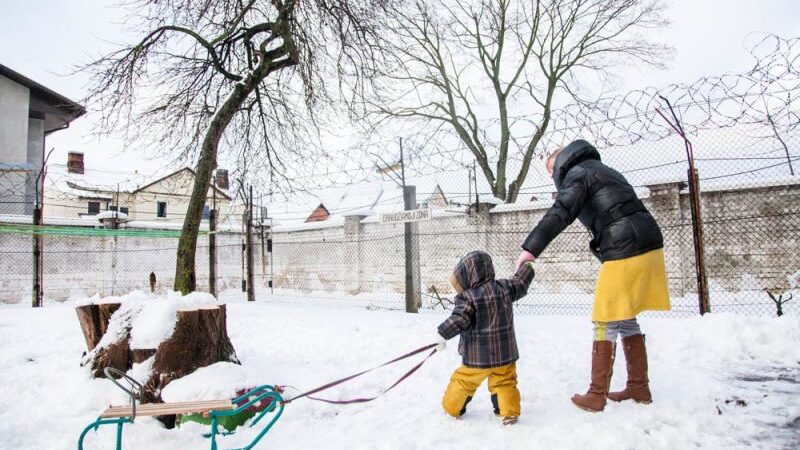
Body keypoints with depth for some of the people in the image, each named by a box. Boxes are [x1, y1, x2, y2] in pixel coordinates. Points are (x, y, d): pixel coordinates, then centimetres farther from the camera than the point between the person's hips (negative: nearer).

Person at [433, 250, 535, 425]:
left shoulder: (467, 297, -16)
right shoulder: (504, 288, -1)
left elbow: (459, 319, -25)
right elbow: (521, 282, 14)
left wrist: (443, 334, -17)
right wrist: (525, 267, 32)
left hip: (477, 356, -3)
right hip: (504, 352, 4)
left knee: (463, 380, 13)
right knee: (504, 382, 15)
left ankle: (452, 407, 27)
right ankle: (510, 411, 8)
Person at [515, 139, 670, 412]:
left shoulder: (577, 173, -2)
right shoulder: (603, 170, 25)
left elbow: (561, 213, -19)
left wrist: (531, 248, -22)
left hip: (625, 250, -9)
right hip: (649, 244, 9)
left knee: (606, 323, -1)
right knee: (625, 321, 17)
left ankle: (596, 396, 6)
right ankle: (639, 387, 24)